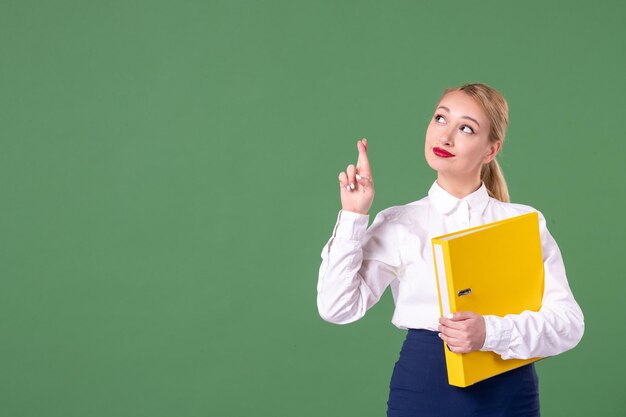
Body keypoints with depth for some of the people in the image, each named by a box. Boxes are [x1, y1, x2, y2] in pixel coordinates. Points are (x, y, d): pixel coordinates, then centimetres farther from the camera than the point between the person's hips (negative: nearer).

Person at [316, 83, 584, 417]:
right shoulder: (398, 225, 1)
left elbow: (568, 321, -6)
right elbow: (338, 307, -8)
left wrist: (490, 333, -20)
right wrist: (352, 216, -10)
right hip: (423, 389, 0)